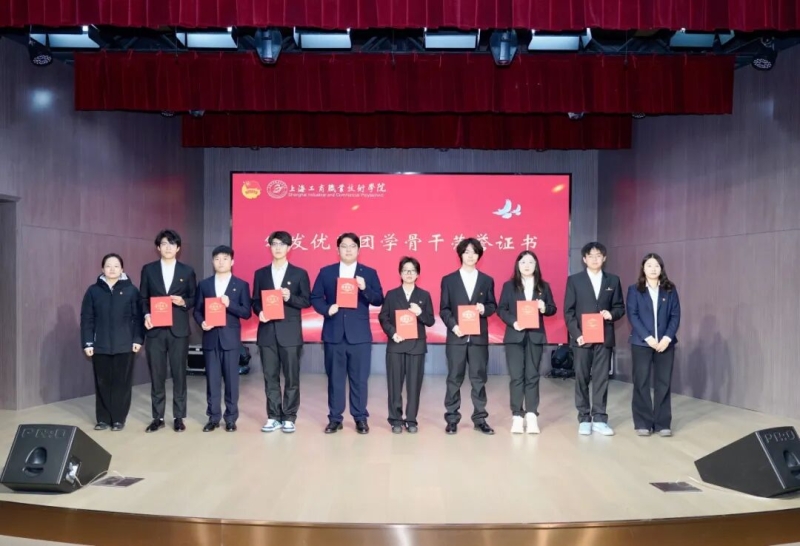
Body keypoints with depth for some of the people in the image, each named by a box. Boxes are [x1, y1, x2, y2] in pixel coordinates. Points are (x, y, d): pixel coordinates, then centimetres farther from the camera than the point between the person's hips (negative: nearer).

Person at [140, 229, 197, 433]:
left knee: (179, 374, 3)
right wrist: (146, 315, -8)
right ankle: (158, 417, 13)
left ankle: (178, 417, 12)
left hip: (178, 330, -1)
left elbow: (194, 299, 9)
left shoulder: (187, 271, 6)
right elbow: (143, 298, 9)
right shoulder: (148, 269, 8)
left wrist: (183, 302, -12)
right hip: (155, 329, 1)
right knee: (156, 375, 4)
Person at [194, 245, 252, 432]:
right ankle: (213, 417, 13)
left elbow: (246, 312, -1)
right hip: (211, 337, 2)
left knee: (231, 379, 2)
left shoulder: (241, 285, 4)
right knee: (212, 379, 4)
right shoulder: (204, 284, 11)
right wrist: (201, 322, -10)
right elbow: (197, 310, 10)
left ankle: (231, 418, 11)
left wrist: (229, 304, -15)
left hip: (231, 338, -2)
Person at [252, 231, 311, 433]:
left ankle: (289, 418, 10)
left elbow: (306, 302, 2)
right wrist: (259, 312, -9)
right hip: (267, 331, 2)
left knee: (291, 377, 1)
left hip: (290, 332, -2)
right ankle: (273, 417, 14)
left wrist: (289, 298, -15)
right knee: (270, 377, 5)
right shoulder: (261, 274, 12)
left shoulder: (299, 274, 5)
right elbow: (255, 301, 11)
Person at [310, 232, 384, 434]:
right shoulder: (326, 272, 8)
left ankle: (361, 418, 14)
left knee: (359, 378, 4)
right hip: (334, 333, 1)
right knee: (334, 378, 7)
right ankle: (335, 418, 16)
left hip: (359, 334, -1)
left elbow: (379, 300, 0)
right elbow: (315, 298, 6)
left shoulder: (369, 273, 6)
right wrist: (326, 309, -12)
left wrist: (365, 288, -17)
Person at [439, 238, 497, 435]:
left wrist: (484, 309, -12)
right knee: (454, 378, 3)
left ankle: (480, 419, 13)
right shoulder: (448, 280, 5)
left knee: (479, 378, 5)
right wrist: (453, 326, -13)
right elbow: (443, 309, 2)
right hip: (456, 336, -1)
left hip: (479, 337, 1)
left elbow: (493, 306, 10)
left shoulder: (487, 280, 10)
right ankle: (452, 419, 10)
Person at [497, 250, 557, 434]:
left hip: (535, 336, 1)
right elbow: (501, 310, 0)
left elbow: (553, 308, 9)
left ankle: (531, 416, 4)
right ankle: (517, 417, 1)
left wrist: (544, 308, -13)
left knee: (532, 376, 2)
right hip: (515, 335, -1)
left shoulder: (543, 286, 9)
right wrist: (513, 322, -16)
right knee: (516, 376, -2)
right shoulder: (509, 286, 4)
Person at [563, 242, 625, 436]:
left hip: (604, 337, 2)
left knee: (601, 378, 3)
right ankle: (584, 419, 10)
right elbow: (568, 311, -1)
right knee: (581, 378, 2)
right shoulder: (574, 280, 2)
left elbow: (620, 307, 11)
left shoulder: (613, 280, 9)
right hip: (582, 337, -2)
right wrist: (576, 333, -12)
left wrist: (612, 314, -12)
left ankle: (599, 419, 9)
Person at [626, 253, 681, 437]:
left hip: (665, 342, 2)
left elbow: (676, 315, 3)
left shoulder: (670, 290, 8)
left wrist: (667, 338, -11)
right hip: (641, 343, -1)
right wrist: (647, 338, -14)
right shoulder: (634, 290, 3)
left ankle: (663, 423, 10)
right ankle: (643, 423, 8)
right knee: (641, 383, 1)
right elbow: (632, 315, -5)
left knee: (663, 383, 3)